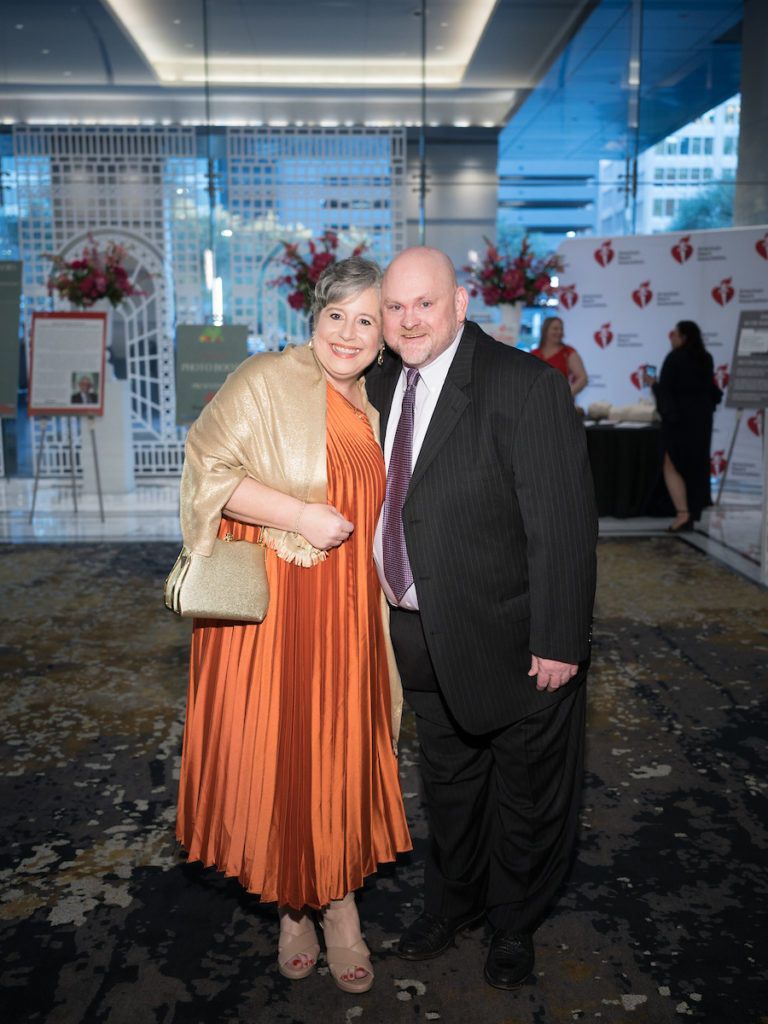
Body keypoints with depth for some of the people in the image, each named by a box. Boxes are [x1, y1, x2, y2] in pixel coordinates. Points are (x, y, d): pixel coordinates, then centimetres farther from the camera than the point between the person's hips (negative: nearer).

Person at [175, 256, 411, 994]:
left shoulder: (371, 404, 13)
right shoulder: (266, 382, -8)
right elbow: (208, 470, -14)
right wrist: (299, 513, -21)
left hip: (345, 614, 6)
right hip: (270, 606, -5)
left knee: (342, 753, 11)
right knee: (273, 753, 3)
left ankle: (339, 904, 29)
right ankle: (291, 905, 25)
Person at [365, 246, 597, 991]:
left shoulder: (525, 387, -20)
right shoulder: (381, 384, 2)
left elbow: (563, 526, -20)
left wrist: (558, 642, -19)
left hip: (513, 641, -5)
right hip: (425, 638, 6)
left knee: (525, 792, 16)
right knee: (447, 782, 25)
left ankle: (514, 923, 42)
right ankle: (452, 900, 50)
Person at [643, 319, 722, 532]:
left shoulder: (675, 358, -12)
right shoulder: (706, 359, 7)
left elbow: (664, 388, -13)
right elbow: (711, 389, 14)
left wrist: (652, 382, 4)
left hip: (678, 418, -6)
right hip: (702, 418, 6)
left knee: (671, 467, 0)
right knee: (696, 466, 13)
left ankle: (682, 513, -13)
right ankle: (694, 511, 17)